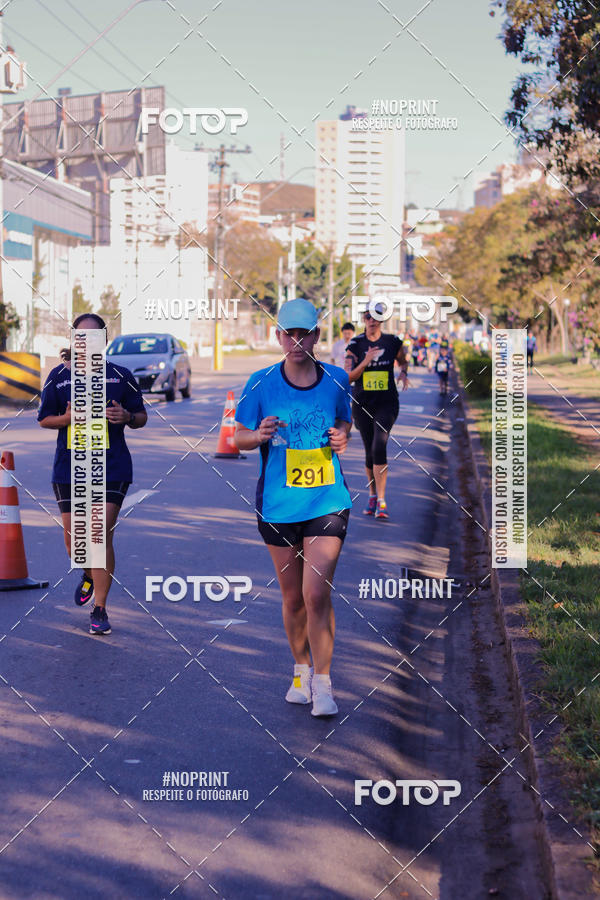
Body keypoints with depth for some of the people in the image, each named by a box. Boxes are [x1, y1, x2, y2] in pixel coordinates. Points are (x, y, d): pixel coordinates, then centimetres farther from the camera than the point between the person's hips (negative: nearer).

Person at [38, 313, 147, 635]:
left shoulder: (121, 376, 4)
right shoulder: (58, 376, 6)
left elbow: (141, 417, 10)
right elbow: (44, 418, 10)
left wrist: (127, 417, -13)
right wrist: (67, 418, -11)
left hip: (112, 468, -2)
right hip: (69, 467, 2)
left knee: (101, 535, -10)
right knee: (74, 539, 5)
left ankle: (99, 609, 0)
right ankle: (89, 575, 41)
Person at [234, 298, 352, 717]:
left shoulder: (337, 379, 1)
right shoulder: (261, 383, -3)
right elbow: (239, 436, 4)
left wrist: (342, 437, -4)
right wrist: (260, 434, -17)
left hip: (327, 501, -1)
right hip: (279, 503, 1)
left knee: (317, 593, -11)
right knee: (293, 597, 9)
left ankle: (323, 684, 1)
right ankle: (302, 671, 31)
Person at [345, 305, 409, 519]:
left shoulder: (393, 342, 0)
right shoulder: (355, 344, -2)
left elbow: (403, 361, 19)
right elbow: (348, 378, -7)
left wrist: (404, 373, -4)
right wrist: (364, 363, -22)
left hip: (386, 403, -1)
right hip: (362, 404, 1)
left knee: (379, 447, -17)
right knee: (370, 451, 8)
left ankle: (381, 502, -17)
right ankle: (372, 495, 30)